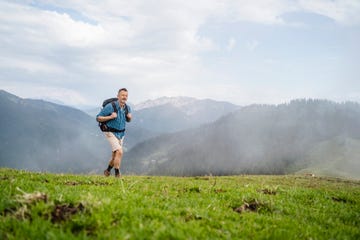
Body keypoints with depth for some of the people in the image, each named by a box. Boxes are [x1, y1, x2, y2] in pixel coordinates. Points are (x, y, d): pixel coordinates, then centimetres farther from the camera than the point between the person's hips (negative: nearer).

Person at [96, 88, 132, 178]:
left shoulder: (127, 108, -3)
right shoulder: (110, 106, -21)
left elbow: (128, 120, 15)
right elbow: (98, 118, -15)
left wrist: (129, 117, -9)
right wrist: (110, 117, -28)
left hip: (121, 134, 6)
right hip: (111, 133, -6)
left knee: (115, 156, 16)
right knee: (120, 152, -22)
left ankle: (107, 171, 40)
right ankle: (117, 174, -9)